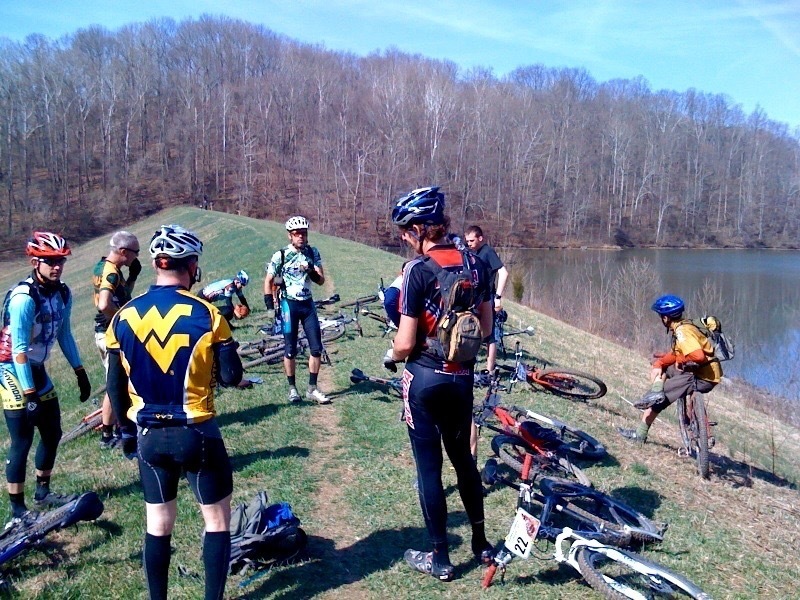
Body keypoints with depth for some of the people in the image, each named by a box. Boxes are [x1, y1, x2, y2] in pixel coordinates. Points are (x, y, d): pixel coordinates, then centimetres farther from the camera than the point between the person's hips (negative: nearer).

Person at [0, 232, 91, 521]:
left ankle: (42, 492, 32)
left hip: (37, 369, 8)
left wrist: (80, 371, 12)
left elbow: (64, 334, 10)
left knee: (52, 433, 14)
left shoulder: (63, 293, -2)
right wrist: (29, 392, -24)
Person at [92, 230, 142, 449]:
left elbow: (122, 296, 17)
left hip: (104, 332, 10)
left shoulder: (101, 266, 11)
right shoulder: (112, 272, -21)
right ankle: (107, 435, 11)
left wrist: (133, 276, 4)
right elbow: (105, 305, -34)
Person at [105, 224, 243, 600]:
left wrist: (127, 430, 18)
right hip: (197, 433, -4)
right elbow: (232, 376, -10)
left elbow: (115, 386, 4)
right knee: (217, 520, 13)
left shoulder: (123, 317, -2)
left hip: (149, 434, 4)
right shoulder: (207, 315, -14)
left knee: (158, 524, 18)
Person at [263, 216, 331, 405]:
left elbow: (321, 281, 2)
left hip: (308, 304, 4)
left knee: (316, 348, 0)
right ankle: (292, 389, 14)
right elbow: (268, 282, -1)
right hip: (289, 304, -3)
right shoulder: (280, 255, -7)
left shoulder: (312, 253, 2)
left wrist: (312, 272, -19)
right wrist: (270, 307, -8)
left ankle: (312, 389, 10)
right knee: (290, 350, 1)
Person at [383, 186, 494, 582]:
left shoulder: (417, 269, -17)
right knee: (463, 457, 22)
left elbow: (406, 343, -17)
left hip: (425, 378, -6)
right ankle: (481, 543, 35)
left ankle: (440, 558, 21)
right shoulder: (474, 263, 0)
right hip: (462, 376, 6)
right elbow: (485, 327, 7)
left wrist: (390, 356, 4)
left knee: (429, 465, 8)